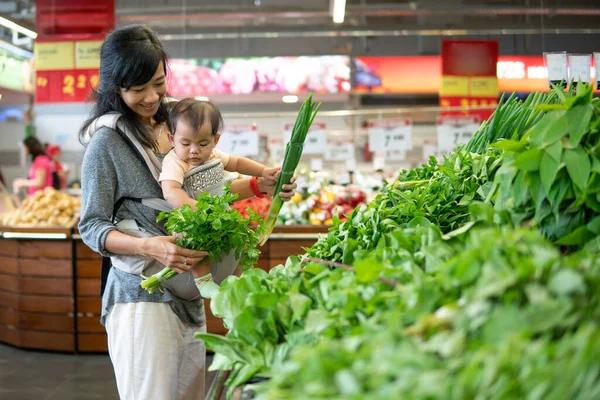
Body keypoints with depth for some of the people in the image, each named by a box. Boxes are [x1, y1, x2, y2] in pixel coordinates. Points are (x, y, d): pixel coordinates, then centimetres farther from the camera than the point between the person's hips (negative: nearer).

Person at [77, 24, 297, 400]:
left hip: (188, 292, 7)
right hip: (142, 295, -6)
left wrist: (259, 185, 4)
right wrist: (151, 246, -25)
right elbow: (91, 227, -9)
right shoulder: (107, 140, -10)